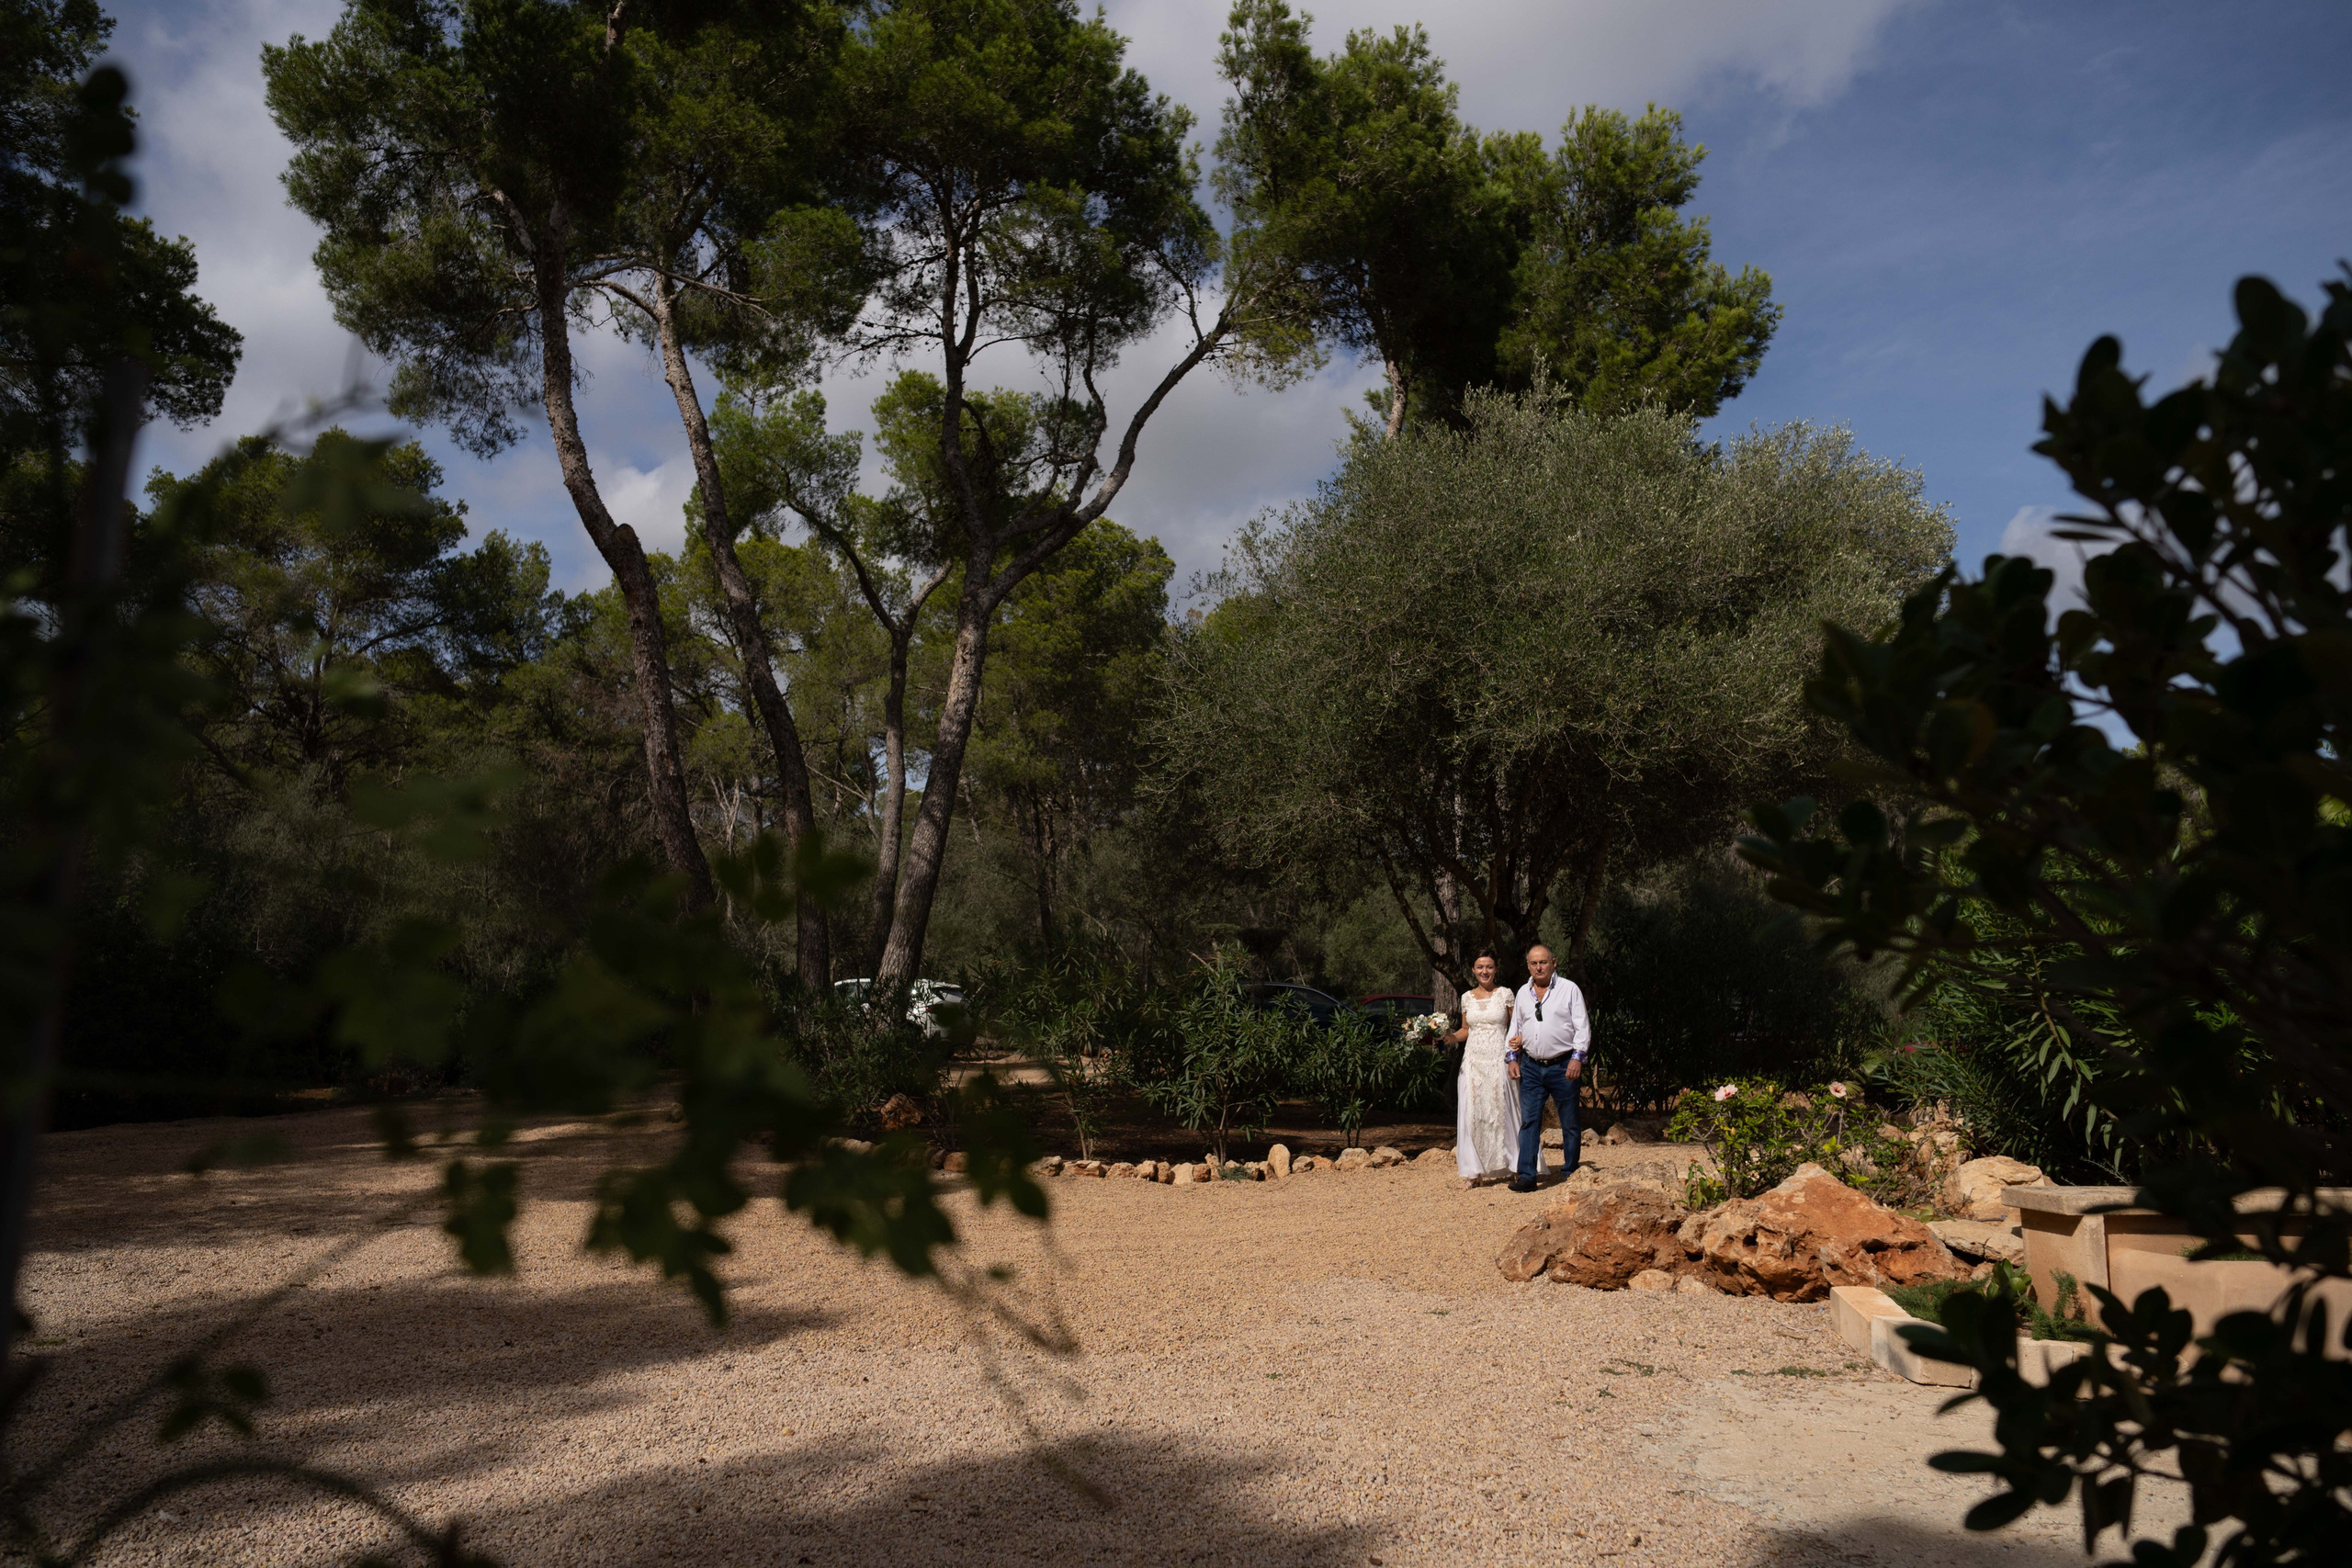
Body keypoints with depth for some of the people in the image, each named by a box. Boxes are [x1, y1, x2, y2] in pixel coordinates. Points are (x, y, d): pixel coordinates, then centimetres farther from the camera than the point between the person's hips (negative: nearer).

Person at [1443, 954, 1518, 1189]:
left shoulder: (1505, 994, 3)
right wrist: (1452, 1037, -1)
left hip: (1498, 1061, -3)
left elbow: (1515, 1027, 6)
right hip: (1473, 1061, 3)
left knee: (1501, 1111, -3)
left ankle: (1516, 1165, 9)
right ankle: (1472, 1172, -1)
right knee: (1472, 1113, -3)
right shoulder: (1467, 998, 11)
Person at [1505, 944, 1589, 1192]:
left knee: (1570, 1122, 6)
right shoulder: (1522, 993, 13)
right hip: (1531, 1067, 3)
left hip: (1562, 1066, -3)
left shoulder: (1569, 989, 0)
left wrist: (1577, 1057, -13)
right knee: (1529, 1121, -3)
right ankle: (1526, 1175, -2)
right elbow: (1515, 1028, 20)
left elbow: (1582, 1026, -3)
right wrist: (1512, 1057, 9)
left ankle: (1570, 1172, 18)